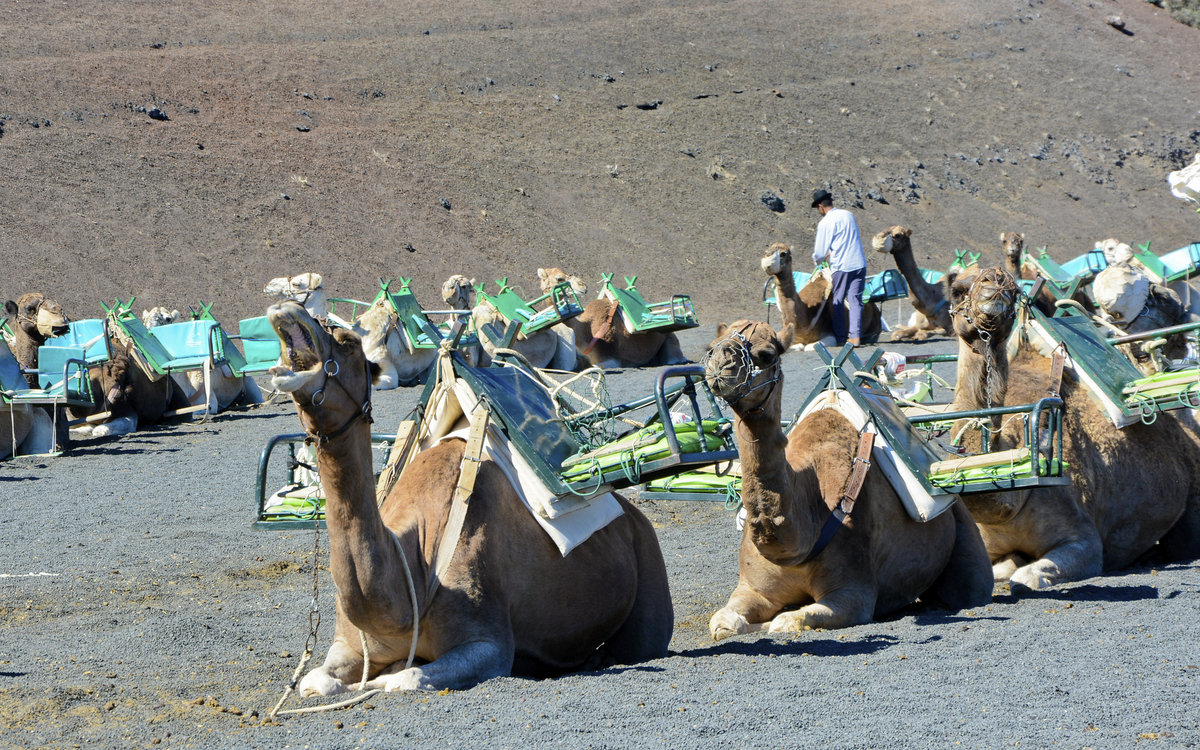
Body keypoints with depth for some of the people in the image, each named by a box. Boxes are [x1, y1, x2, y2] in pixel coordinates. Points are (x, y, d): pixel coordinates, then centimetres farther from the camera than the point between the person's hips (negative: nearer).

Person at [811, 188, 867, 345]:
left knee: (836, 301, 6)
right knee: (855, 300, 4)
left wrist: (817, 260, 19)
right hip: (859, 264, 5)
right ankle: (856, 336, -3)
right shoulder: (848, 215, 11)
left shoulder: (825, 222, -8)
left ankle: (840, 337, 5)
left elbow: (820, 252, -3)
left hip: (841, 266, -5)